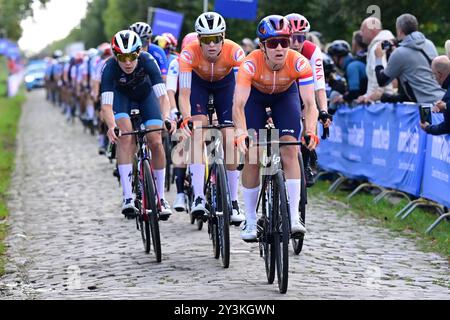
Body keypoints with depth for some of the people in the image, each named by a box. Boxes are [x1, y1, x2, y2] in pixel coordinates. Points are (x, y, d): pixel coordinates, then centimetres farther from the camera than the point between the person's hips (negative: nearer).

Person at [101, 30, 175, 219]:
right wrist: (111, 126, -61)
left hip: (146, 95, 1)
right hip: (122, 95, -1)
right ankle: (128, 197, -25)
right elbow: (106, 105, -42)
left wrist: (166, 116, -60)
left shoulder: (147, 61, -35)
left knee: (155, 141, -13)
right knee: (126, 137, -25)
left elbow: (162, 95, -41)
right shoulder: (110, 68, -35)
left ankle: (161, 197, 4)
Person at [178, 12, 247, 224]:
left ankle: (233, 202, 2)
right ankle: (198, 198, -25)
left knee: (229, 141, -9)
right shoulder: (189, 53, -36)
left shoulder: (235, 52, -36)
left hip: (225, 83, 0)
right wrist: (186, 118, -54)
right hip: (198, 82, 0)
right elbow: (184, 93, -38)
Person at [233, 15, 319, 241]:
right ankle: (250, 222, 3)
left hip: (286, 95, 1)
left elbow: (309, 103, -36)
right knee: (251, 156, -8)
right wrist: (241, 133, -59)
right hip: (256, 96, 0)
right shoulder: (251, 64, -37)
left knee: (290, 151, -17)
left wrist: (311, 131, -54)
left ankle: (294, 217, -15)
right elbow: (238, 105, -42)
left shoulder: (299, 63, -34)